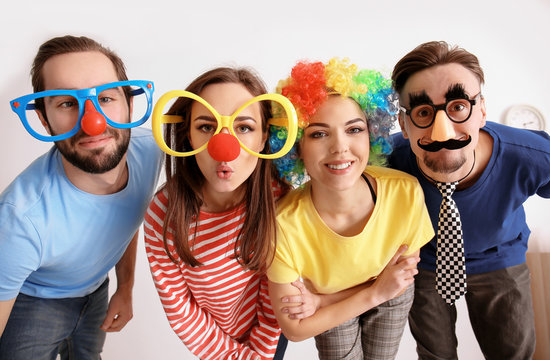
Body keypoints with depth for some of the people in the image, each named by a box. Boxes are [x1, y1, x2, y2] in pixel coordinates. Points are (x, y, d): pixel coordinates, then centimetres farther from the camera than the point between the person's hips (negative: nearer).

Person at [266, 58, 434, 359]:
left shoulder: (406, 193, -32)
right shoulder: (284, 224, -36)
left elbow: (402, 278, -16)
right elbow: (293, 329, -22)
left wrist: (318, 301, -27)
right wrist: (376, 292, -28)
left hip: (392, 303, 2)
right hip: (330, 312, -2)